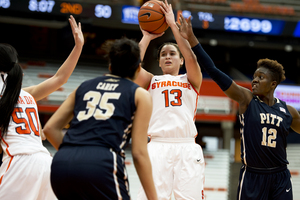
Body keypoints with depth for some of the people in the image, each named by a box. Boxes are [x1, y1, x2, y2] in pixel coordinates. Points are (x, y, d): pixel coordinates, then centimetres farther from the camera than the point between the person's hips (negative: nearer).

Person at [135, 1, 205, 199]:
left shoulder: (191, 80, 19)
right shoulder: (151, 81, 21)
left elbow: (191, 59, 0)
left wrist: (173, 25, 2)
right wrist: (146, 37, 14)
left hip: (187, 147, 0)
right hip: (158, 146, 0)